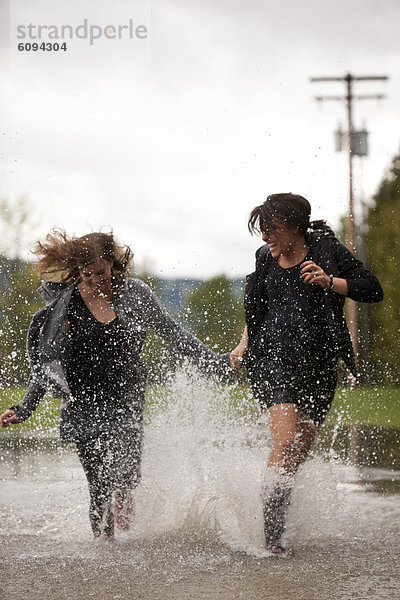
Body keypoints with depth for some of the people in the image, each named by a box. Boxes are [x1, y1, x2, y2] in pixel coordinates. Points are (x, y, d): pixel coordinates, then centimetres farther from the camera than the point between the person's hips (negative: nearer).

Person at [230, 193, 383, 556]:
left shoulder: (327, 250, -1)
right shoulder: (266, 259, 9)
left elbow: (373, 290, -9)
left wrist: (329, 282, -22)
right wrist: (244, 345, 14)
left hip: (318, 363, 0)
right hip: (272, 356, 0)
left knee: (299, 454, 5)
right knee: (286, 441, -19)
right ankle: (272, 534, -17)